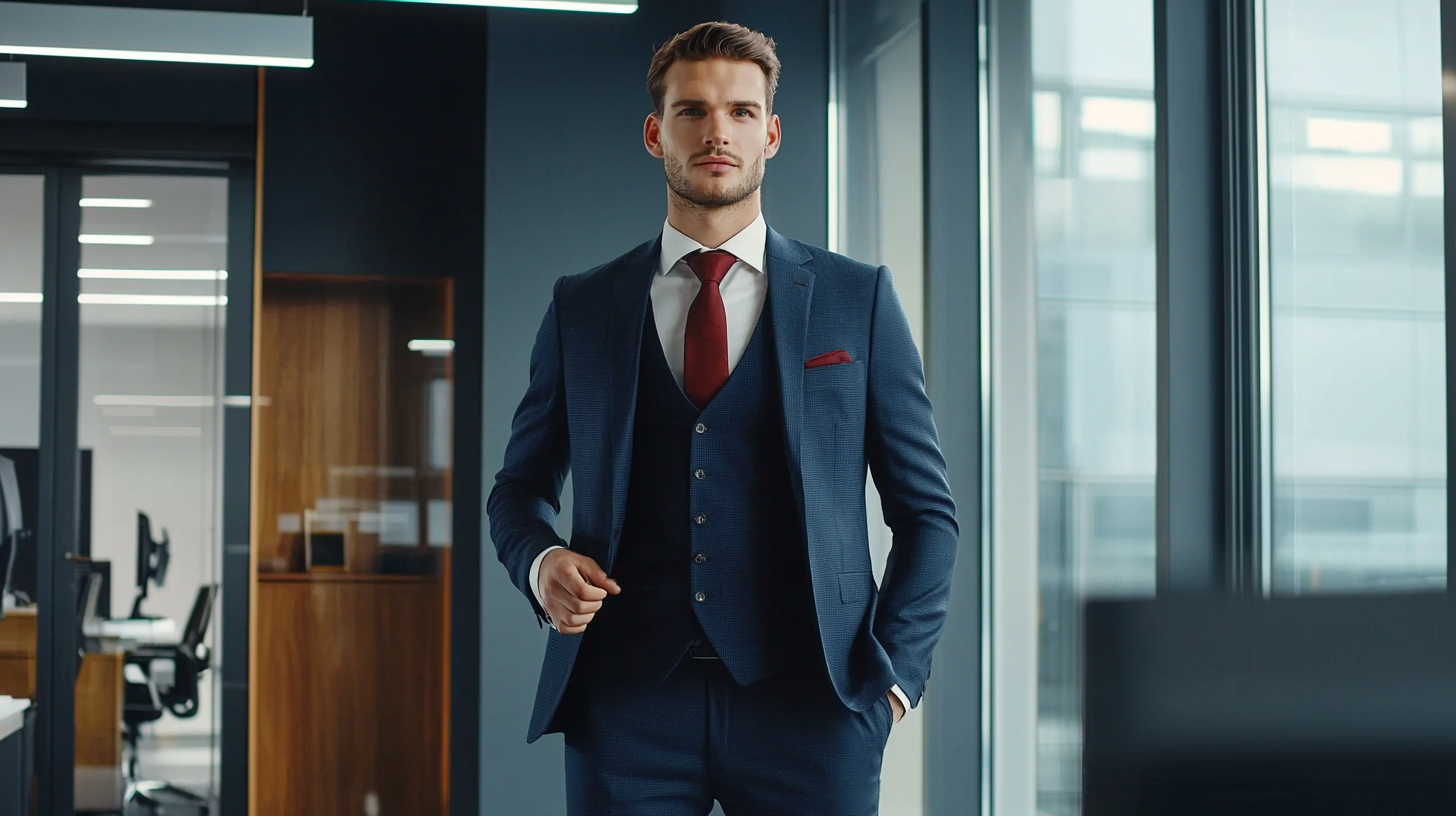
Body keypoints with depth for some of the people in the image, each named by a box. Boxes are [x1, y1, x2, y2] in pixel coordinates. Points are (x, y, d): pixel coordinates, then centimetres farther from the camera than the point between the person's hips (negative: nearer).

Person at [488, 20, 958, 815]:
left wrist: (892, 671, -2)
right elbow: (519, 487, 18)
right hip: (625, 703, 1)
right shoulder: (580, 308, 10)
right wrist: (541, 562, -3)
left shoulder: (859, 300, 7)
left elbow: (926, 509, 8)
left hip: (808, 703, -1)